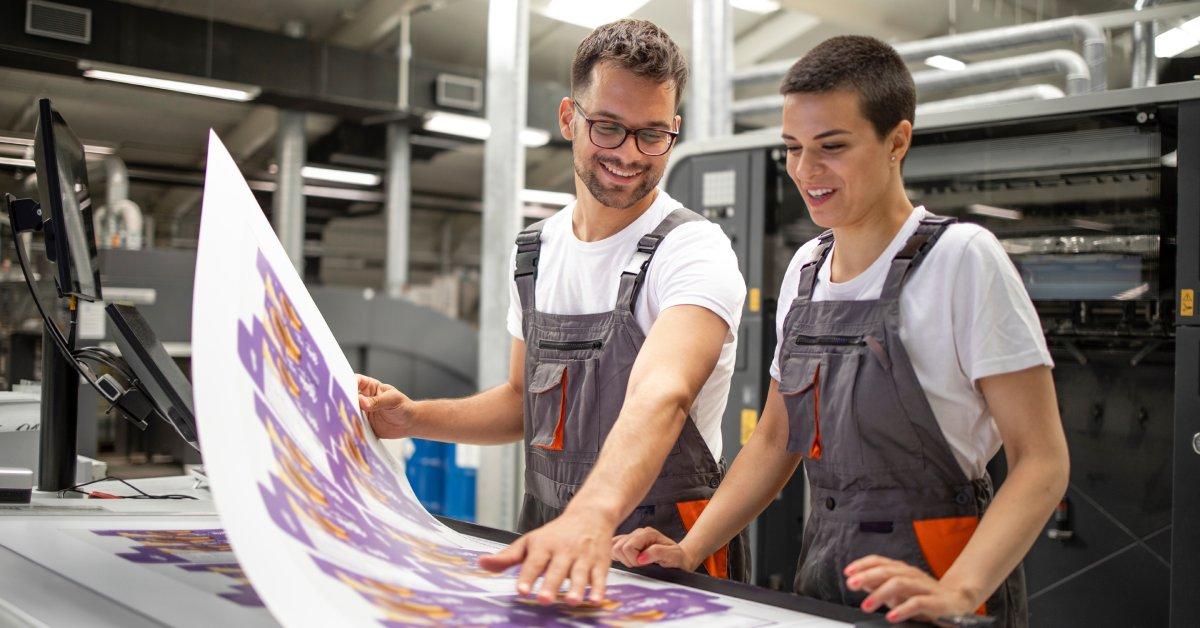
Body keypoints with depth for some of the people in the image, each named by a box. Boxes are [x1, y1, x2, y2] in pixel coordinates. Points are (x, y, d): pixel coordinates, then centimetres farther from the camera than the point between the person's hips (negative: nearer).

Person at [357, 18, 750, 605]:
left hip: (666, 555, -3)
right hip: (545, 542, 4)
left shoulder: (694, 251, -13)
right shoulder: (535, 252, 8)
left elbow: (659, 396, -31)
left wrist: (593, 516, -48)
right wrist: (414, 418, 2)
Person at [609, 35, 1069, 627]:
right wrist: (689, 550, 0)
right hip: (822, 572, 6)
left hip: (930, 579, -6)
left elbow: (1041, 461, -16)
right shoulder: (804, 268, 5)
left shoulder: (962, 258, -13)